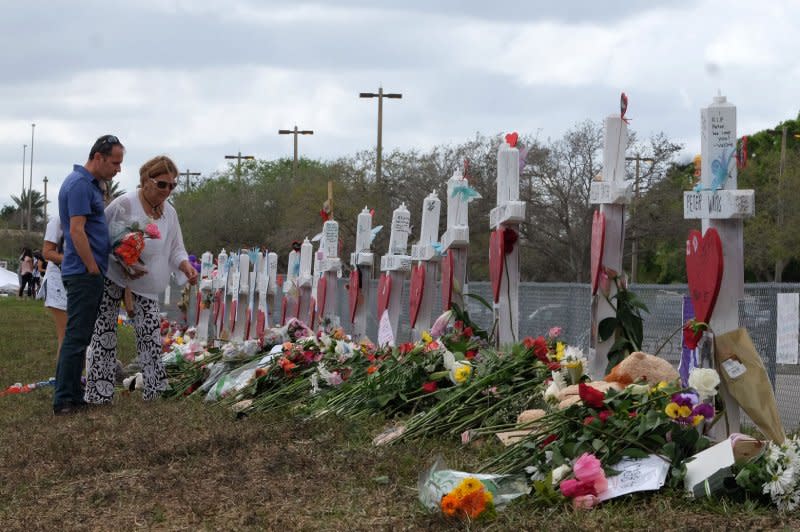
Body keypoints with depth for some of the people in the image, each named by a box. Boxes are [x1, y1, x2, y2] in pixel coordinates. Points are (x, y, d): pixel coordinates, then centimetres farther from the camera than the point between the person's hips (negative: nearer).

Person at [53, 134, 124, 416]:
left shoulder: (90, 184, 17)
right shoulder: (79, 184, -15)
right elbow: (76, 230, -20)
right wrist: (94, 269, -16)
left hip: (88, 274, 10)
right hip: (84, 273, -10)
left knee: (79, 336, 12)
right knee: (76, 337, -8)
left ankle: (73, 394, 17)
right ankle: (64, 400, -7)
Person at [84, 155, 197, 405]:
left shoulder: (169, 213, 5)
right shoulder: (125, 204, -15)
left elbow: (175, 249, 10)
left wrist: (186, 267, -11)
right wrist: (123, 266, -23)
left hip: (145, 285, 5)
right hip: (112, 279, -5)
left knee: (151, 334, -2)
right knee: (104, 334, -3)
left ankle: (155, 388, 6)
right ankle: (98, 393, 2)